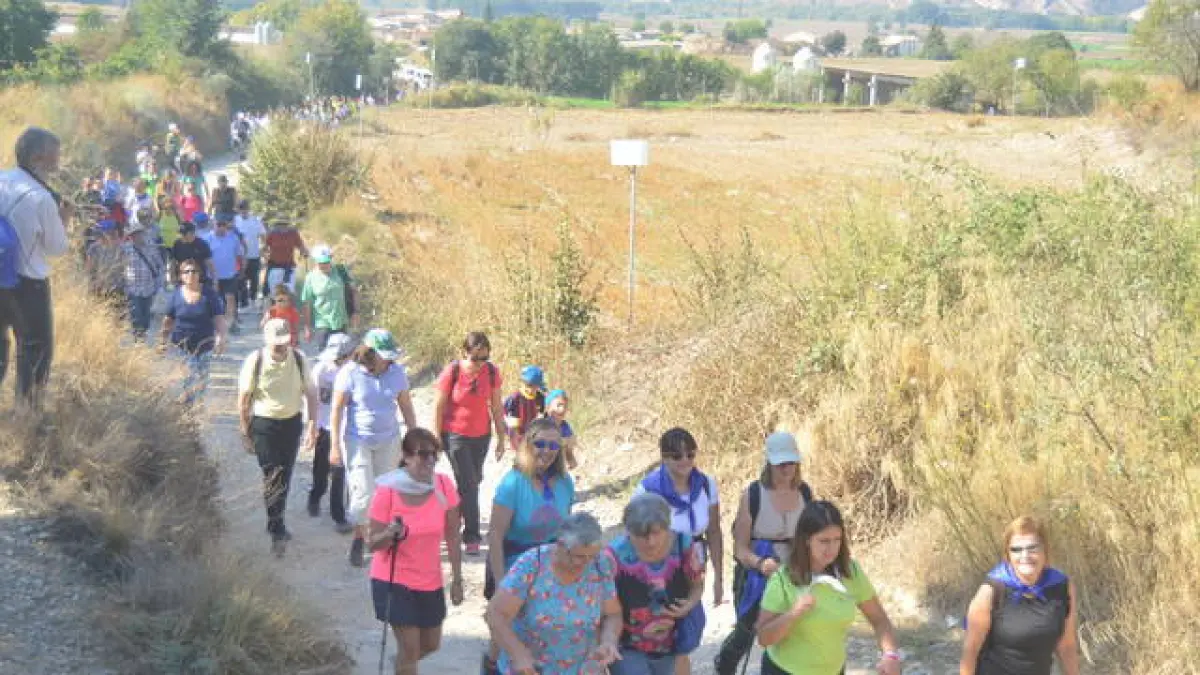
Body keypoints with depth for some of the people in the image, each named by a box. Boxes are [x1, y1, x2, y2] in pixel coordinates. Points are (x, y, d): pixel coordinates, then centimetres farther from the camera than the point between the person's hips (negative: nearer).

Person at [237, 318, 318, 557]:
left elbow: (310, 393, 5)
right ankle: (277, 531, -6)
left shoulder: (299, 360, -5)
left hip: (292, 422, 3)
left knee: (285, 475, 13)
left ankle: (277, 523, 30)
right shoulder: (255, 362, -12)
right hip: (264, 423, -3)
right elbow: (244, 400, -5)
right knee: (272, 476, -9)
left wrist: (313, 424, -1)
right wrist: (246, 433, -4)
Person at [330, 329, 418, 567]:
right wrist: (335, 446, -11)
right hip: (357, 440, -3)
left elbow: (406, 407, 5)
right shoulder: (350, 373, -13)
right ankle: (358, 540, 12)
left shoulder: (396, 372, -3)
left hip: (388, 440, 3)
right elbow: (336, 410, -9)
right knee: (364, 491, -8)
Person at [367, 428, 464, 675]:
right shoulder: (387, 491, -19)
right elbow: (373, 543, -11)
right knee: (410, 648, -5)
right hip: (393, 580, -4)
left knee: (431, 645, 18)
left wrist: (457, 580, 0)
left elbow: (452, 537, -2)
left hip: (430, 582, 4)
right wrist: (391, 534, -33)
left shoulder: (444, 486, -11)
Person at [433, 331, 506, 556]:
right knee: (468, 483, -7)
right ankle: (472, 537, 0)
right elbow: (439, 407, -10)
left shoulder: (491, 372, -8)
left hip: (481, 435, 4)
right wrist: (437, 439, -8)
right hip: (455, 436, -4)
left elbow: (496, 406, 1)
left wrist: (501, 437, 4)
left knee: (473, 481, 14)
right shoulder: (452, 372, -18)